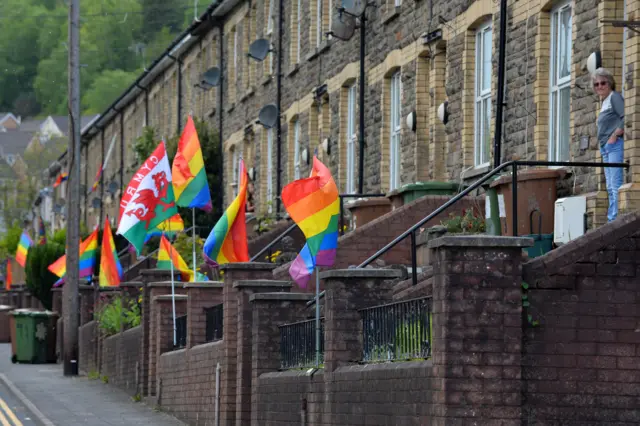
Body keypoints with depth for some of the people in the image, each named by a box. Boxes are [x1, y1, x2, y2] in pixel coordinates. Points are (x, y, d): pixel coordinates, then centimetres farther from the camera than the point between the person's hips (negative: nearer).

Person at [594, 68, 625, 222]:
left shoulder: (615, 97, -5)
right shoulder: (604, 102, 22)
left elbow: (626, 118, -17)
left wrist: (614, 135, -16)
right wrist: (604, 142, 12)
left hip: (615, 145, -10)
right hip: (606, 147, 10)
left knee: (615, 184, -15)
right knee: (610, 187, 9)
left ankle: (615, 218, -20)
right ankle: (612, 219, 10)